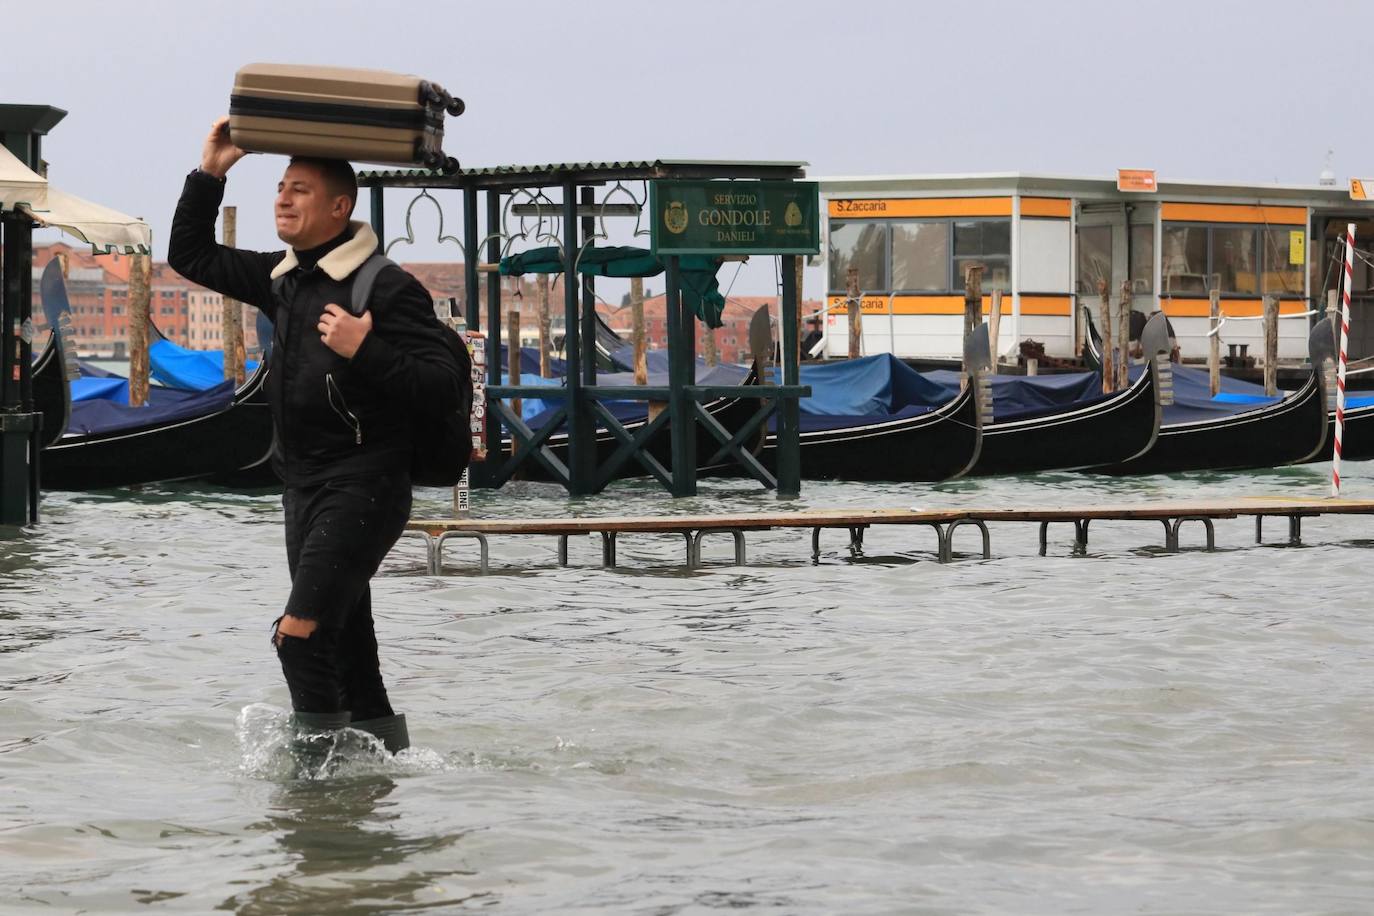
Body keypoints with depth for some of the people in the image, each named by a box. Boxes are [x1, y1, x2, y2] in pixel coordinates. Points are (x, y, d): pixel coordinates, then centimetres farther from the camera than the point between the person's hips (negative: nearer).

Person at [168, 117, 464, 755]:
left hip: (362, 485, -9)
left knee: (301, 633, -18)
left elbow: (442, 388, -17)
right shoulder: (282, 278, 11)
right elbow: (190, 256, 22)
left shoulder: (387, 289, -13)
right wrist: (209, 175, 12)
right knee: (343, 642, 14)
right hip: (303, 482, 9)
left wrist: (365, 352, -28)